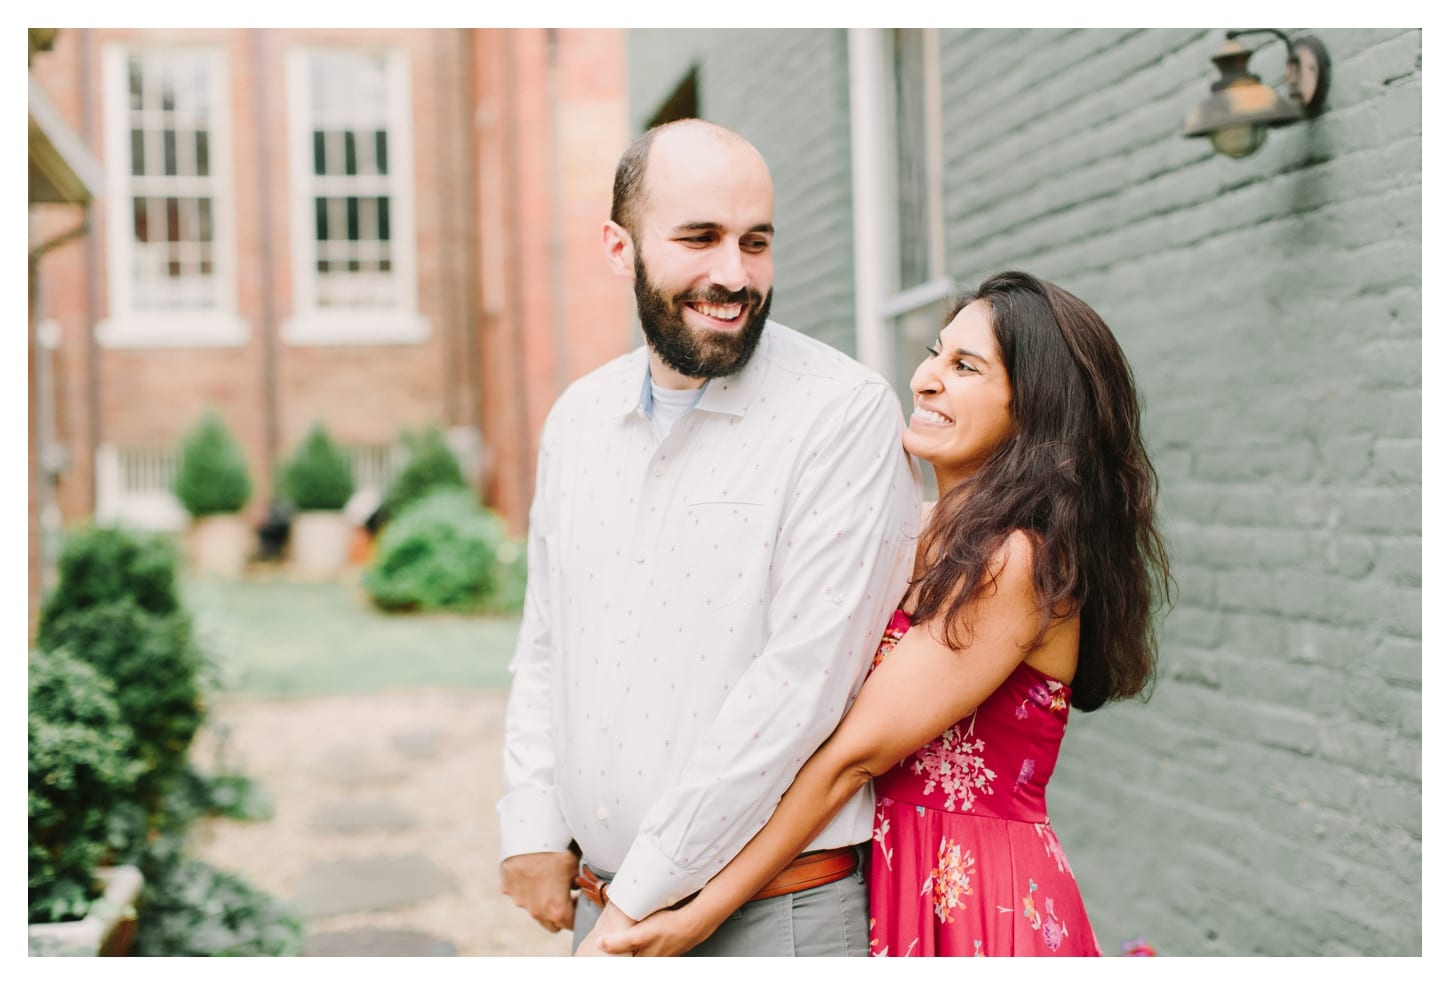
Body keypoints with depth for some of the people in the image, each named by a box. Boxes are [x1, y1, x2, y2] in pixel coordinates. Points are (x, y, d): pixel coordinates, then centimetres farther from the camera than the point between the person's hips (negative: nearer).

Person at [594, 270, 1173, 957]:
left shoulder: (1017, 562, -20)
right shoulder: (915, 535, 5)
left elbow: (856, 752, -20)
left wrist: (698, 916, -17)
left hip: (977, 901, -7)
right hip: (892, 880, 7)